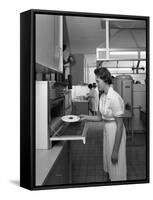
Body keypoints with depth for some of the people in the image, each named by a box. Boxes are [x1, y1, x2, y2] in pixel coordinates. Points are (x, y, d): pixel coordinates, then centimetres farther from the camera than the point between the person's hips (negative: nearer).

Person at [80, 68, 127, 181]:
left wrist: (115, 150, -20)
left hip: (115, 132, -9)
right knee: (108, 161, 23)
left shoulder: (115, 98, -24)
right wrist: (85, 117, -2)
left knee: (116, 164, 8)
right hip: (106, 129, 9)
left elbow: (120, 126, -22)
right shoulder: (103, 96, 3)